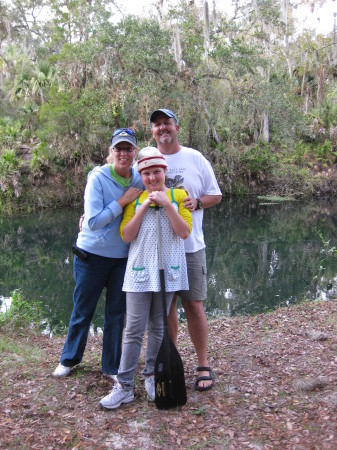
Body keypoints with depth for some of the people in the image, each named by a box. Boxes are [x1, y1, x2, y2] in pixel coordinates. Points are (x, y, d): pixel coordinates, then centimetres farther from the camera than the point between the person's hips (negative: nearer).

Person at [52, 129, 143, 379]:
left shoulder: (139, 179, -2)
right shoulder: (98, 179, -15)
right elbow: (93, 222, -21)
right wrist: (122, 201, -23)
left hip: (123, 257, 4)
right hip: (92, 255, -3)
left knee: (116, 313, 13)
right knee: (82, 310, 12)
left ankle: (112, 367, 29)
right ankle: (69, 359, 34)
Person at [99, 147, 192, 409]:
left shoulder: (178, 195, 4)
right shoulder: (135, 199, 7)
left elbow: (185, 232, -7)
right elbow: (126, 235, -3)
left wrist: (166, 204, -13)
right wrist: (144, 206, -10)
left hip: (168, 272, 0)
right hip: (140, 272, 0)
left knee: (158, 328, 11)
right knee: (134, 330, 0)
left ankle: (152, 378, 25)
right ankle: (124, 386, 7)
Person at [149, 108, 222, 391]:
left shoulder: (195, 158, 3)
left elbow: (215, 195, 7)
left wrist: (197, 203, -12)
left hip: (190, 245, -1)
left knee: (193, 304, 0)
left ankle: (204, 365, 14)